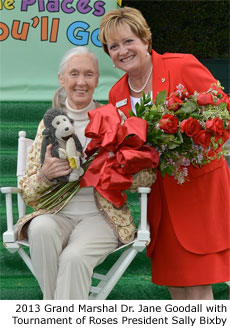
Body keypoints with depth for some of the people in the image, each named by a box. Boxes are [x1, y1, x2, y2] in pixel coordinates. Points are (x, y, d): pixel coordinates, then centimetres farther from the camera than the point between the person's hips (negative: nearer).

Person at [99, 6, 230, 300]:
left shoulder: (183, 66, -9)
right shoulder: (117, 94, 8)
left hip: (200, 185, -5)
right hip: (160, 195, 5)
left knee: (196, 284, -3)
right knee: (173, 281, 12)